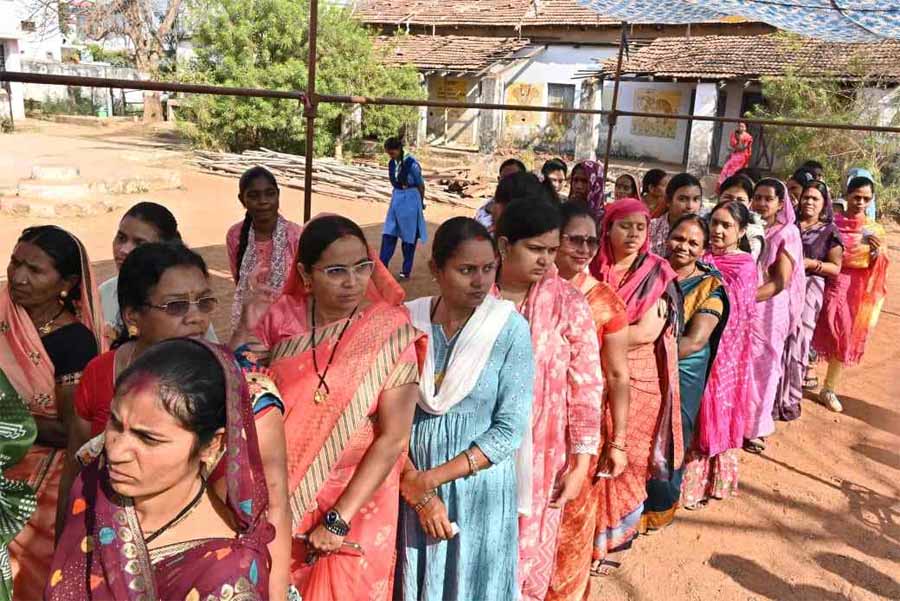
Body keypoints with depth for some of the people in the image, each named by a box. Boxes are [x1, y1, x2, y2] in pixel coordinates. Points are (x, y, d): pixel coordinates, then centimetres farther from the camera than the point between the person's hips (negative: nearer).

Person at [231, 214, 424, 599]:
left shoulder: (388, 333, -16)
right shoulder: (280, 316, -8)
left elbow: (394, 438, -16)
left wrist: (339, 519, -16)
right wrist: (246, 329, -21)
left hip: (356, 502, -2)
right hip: (279, 498, 3)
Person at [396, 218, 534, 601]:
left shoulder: (510, 328, -12)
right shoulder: (406, 323, -8)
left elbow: (510, 430, -13)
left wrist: (430, 479, -15)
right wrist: (417, 489, -15)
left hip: (479, 486, -1)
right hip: (411, 486, 2)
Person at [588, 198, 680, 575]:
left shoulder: (658, 274, -6)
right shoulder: (595, 269, 2)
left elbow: (647, 332, -15)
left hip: (637, 380, -2)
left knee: (625, 459, 6)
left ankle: (614, 542, 24)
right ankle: (587, 532, 27)